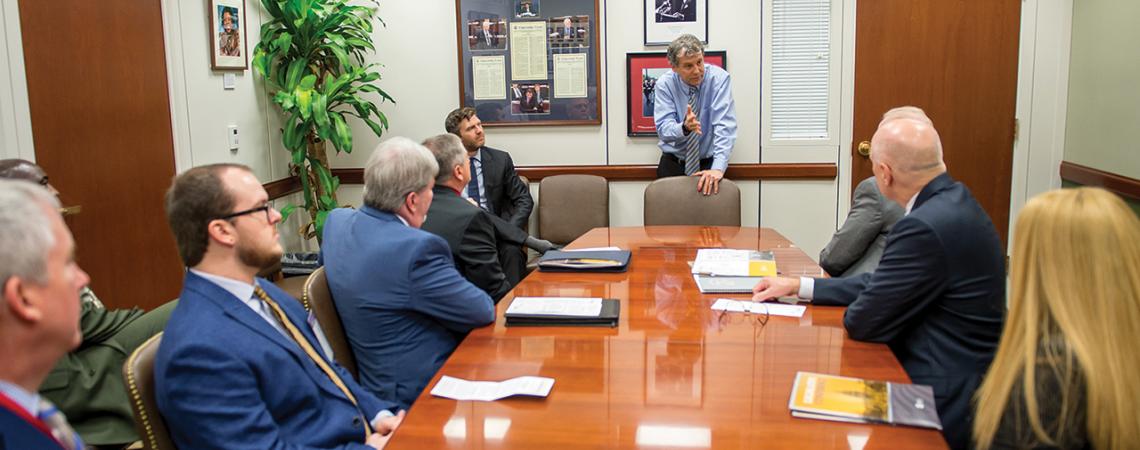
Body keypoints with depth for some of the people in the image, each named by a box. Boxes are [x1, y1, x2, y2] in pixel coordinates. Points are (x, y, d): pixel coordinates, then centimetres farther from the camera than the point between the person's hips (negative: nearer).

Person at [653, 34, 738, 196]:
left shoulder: (719, 78, -12)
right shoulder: (664, 84, -7)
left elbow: (725, 126, -21)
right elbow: (663, 128, -15)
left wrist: (718, 168, -34)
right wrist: (684, 127, -38)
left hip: (708, 163, -1)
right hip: (673, 164, 1)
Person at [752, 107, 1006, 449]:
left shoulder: (926, 226, -27)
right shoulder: (951, 202, 3)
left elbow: (862, 322, -19)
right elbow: (884, 283, 10)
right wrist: (799, 287, 12)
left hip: (945, 402, -8)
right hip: (958, 378, 8)